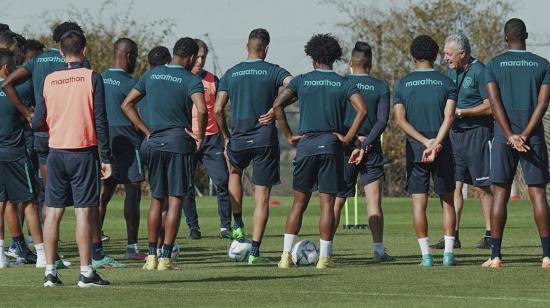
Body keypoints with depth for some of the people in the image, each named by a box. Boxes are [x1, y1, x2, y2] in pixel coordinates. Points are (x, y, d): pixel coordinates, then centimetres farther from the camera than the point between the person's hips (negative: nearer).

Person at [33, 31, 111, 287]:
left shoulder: (49, 80, 3)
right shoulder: (92, 78, -5)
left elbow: (38, 123, 3)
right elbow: (100, 121, -8)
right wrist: (106, 157, -3)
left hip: (56, 151, 3)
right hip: (84, 152, -3)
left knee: (53, 211, 7)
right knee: (84, 211, -3)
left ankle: (50, 271, 6)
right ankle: (86, 272, -5)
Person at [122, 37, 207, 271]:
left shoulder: (152, 75, 10)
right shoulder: (191, 80, -6)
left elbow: (127, 105, 10)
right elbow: (201, 110, -23)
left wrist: (147, 131, 10)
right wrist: (200, 137, -9)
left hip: (153, 143, 5)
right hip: (179, 141, -5)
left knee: (156, 199, 14)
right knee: (175, 200, -1)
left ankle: (151, 256, 12)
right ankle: (165, 258, -5)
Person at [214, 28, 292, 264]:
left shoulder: (231, 74, 7)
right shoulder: (272, 71, -1)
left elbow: (217, 109, 3)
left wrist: (226, 138, 13)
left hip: (238, 139, 2)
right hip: (265, 139, -2)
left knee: (234, 172, 35)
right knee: (262, 196, 1)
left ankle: (238, 225, 23)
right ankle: (255, 252, -4)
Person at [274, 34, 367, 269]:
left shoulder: (301, 81, 4)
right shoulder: (344, 85, 2)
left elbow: (277, 105, -6)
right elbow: (362, 110, -12)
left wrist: (289, 135, 0)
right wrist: (348, 137, -5)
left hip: (306, 144, 1)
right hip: (331, 145, -1)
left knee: (299, 203, 8)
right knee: (327, 204, 2)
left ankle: (286, 255, 3)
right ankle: (324, 257, -1)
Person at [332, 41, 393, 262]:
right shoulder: (381, 88, 2)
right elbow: (382, 121, -8)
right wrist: (366, 142, -11)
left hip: (345, 148, 0)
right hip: (372, 150, 0)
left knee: (336, 200, 8)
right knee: (374, 201, -2)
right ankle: (378, 248, -10)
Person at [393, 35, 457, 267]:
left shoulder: (403, 85, 4)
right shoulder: (446, 83, 2)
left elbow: (400, 120, -5)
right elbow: (449, 117, -10)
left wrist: (425, 142, -10)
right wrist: (435, 143, -16)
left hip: (415, 149, 0)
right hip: (443, 150, 0)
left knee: (418, 202, 2)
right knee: (447, 201, 8)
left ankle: (426, 255, -3)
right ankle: (448, 253, 0)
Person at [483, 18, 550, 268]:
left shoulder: (494, 66, 3)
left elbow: (495, 103, -8)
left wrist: (511, 136, -11)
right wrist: (525, 135, -9)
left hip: (504, 137, 0)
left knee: (500, 195, 2)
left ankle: (495, 256, -2)